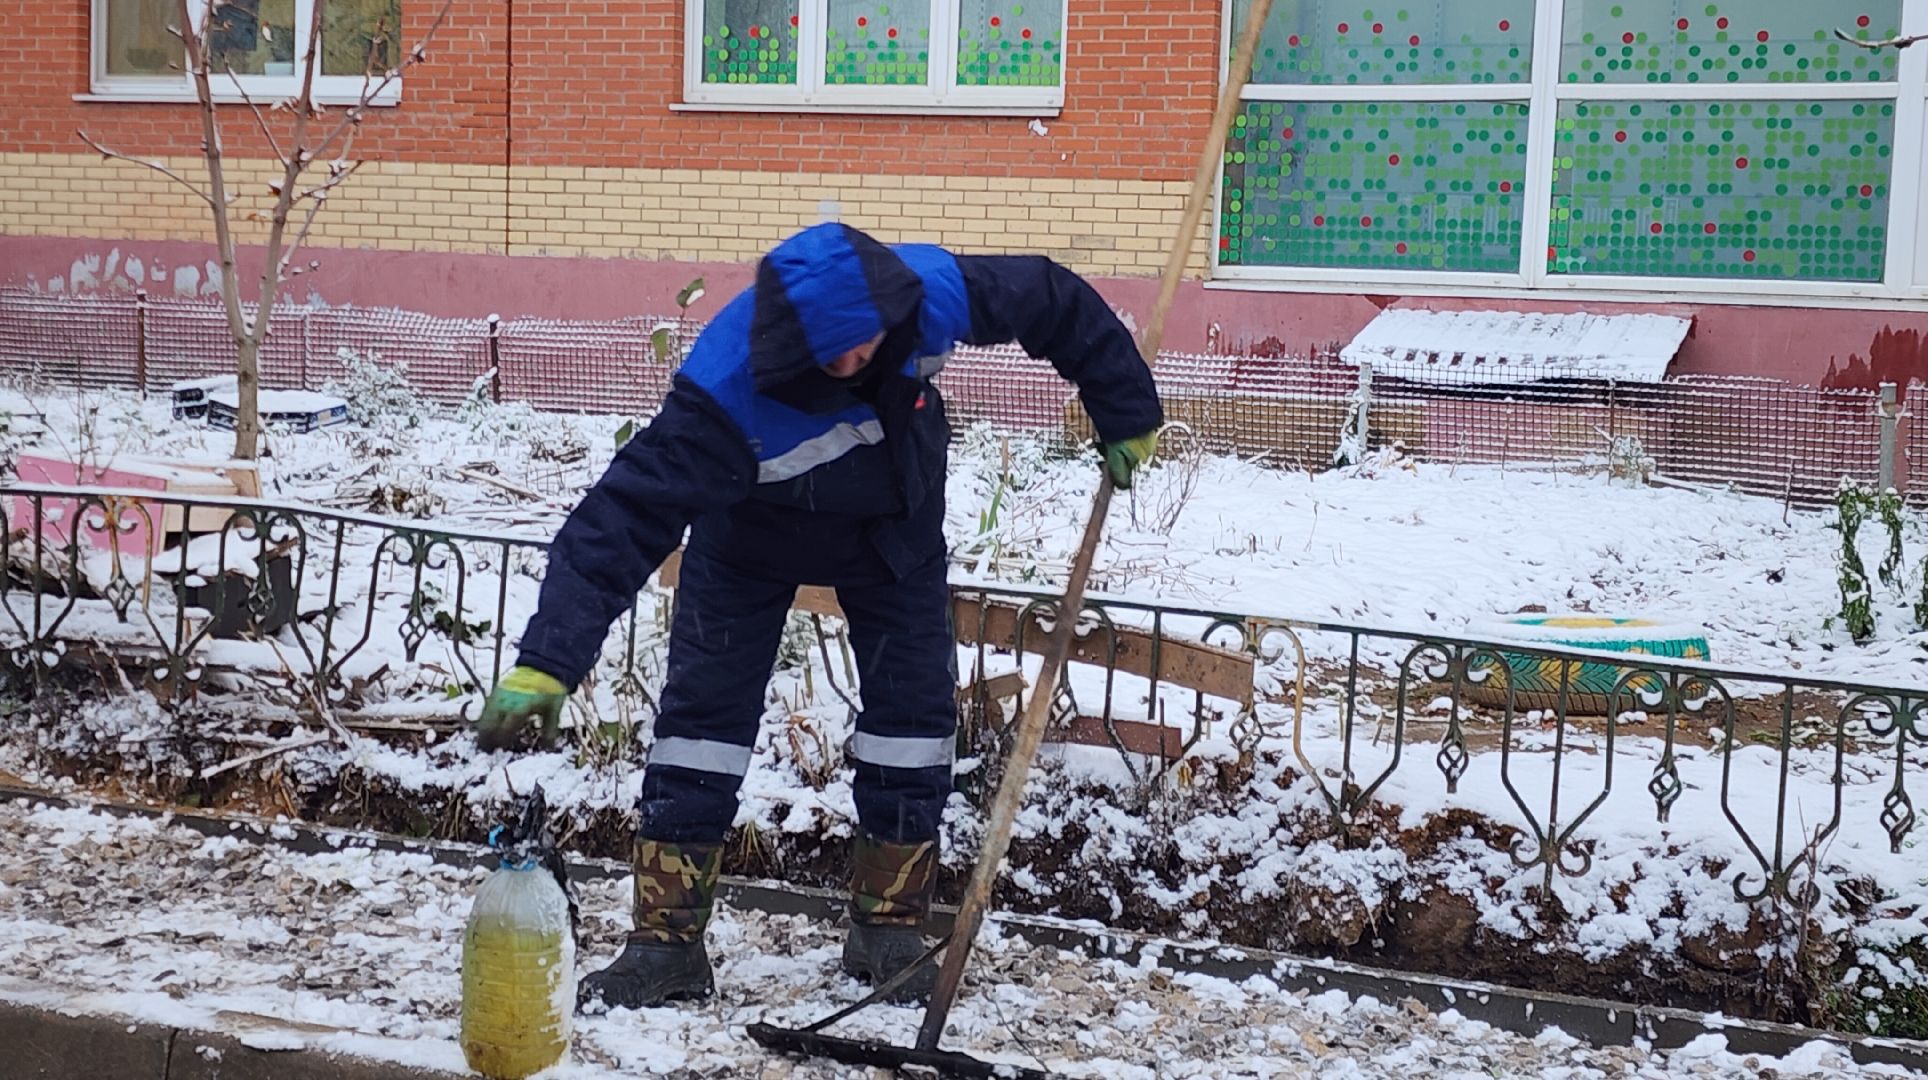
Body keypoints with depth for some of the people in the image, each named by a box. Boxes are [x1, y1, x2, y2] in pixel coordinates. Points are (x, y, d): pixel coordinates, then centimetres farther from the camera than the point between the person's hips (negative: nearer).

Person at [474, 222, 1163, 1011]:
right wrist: (546, 664, -52)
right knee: (703, 710, -9)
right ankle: (667, 943, 0)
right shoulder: (727, 390, -43)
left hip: (896, 529, 3)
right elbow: (626, 516, -45)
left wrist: (1128, 418, -3)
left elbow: (1056, 302, -14)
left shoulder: (937, 292, -34)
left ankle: (887, 929, 14)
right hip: (753, 537, -3)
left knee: (915, 710, 0)